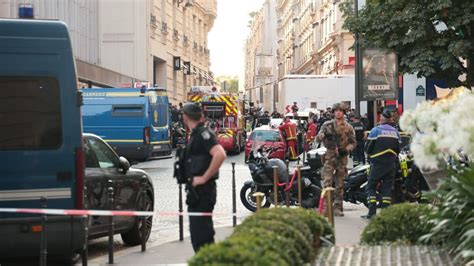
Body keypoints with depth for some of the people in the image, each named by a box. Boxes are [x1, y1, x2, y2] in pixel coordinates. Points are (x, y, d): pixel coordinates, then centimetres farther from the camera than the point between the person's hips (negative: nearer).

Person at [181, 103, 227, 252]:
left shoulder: (203, 133, -14)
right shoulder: (196, 135, 17)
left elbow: (220, 155, -28)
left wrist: (204, 177, -23)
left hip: (202, 192, -10)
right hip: (196, 192, 10)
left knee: (202, 235, -10)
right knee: (197, 234, 15)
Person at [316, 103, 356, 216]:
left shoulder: (348, 127, 9)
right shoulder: (327, 125, 7)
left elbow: (353, 142, 10)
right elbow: (317, 138, 4)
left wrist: (346, 149, -10)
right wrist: (324, 134, -19)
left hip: (342, 157, 2)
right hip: (329, 156, -1)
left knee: (340, 184, 6)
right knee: (327, 181, -13)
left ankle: (338, 207, 12)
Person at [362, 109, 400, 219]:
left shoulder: (376, 130, -8)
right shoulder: (395, 132, 8)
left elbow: (368, 148, -5)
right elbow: (398, 149, 11)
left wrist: (371, 156, 14)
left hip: (378, 164, -5)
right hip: (391, 164, 5)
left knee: (371, 186, 2)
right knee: (387, 187, 8)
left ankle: (372, 212, -7)